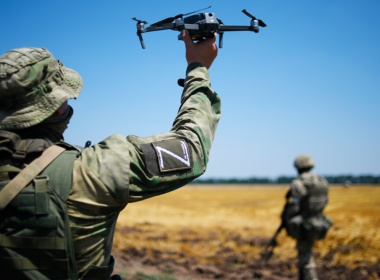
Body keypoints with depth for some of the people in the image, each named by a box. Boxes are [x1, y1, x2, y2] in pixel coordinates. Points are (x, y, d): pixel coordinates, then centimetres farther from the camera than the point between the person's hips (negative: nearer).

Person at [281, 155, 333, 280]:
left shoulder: (298, 184, -18)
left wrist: (284, 217, -1)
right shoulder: (323, 181, 5)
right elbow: (324, 202, 11)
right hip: (318, 225, 8)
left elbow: (293, 207, -18)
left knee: (305, 257, 1)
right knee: (305, 254, 22)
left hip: (303, 226, -8)